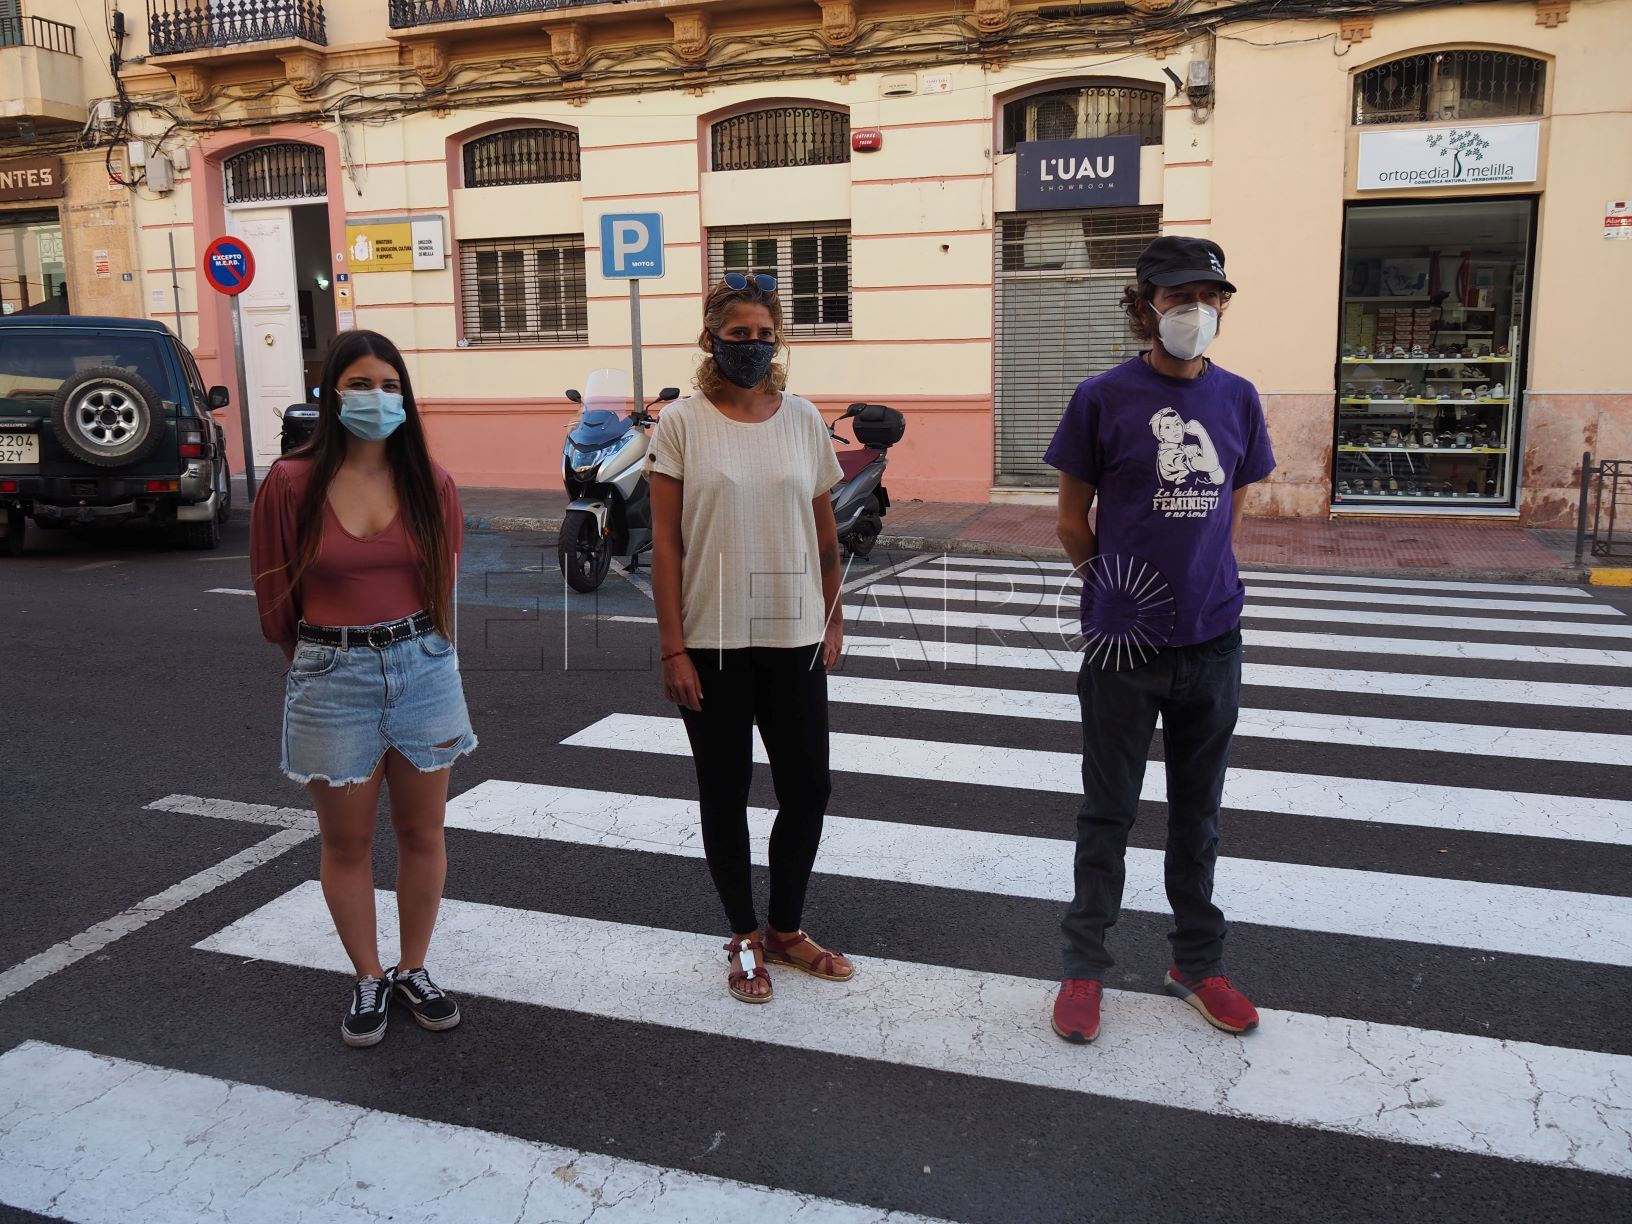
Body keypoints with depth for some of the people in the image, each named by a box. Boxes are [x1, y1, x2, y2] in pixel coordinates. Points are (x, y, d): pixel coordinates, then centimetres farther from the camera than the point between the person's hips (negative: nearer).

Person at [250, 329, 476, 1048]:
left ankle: (413, 970, 31)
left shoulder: (430, 484, -2)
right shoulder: (293, 483, -8)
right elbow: (275, 597, 2)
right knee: (347, 843, 11)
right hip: (331, 678, -2)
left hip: (424, 669, 2)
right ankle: (368, 980, 29)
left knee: (422, 833, 12)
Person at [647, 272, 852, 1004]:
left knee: (807, 790, 8)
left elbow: (824, 531, 10)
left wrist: (833, 620, 10)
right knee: (724, 794, 10)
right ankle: (744, 938, 29)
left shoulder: (802, 418, 4)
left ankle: (786, 930, 31)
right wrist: (673, 649, -10)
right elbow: (666, 543, -7)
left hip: (794, 639, 3)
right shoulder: (682, 423, -5)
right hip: (713, 643, -3)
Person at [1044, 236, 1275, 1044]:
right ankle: (1084, 967, 24)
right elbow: (1073, 522, -1)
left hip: (1212, 642, 4)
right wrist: (1114, 587, 4)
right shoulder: (1104, 398, -8)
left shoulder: (1237, 399, 3)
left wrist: (1204, 583, 8)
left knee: (1198, 811, 16)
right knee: (1108, 812, 9)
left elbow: (1229, 509, 14)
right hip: (1125, 645, -3)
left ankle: (1197, 963, 32)